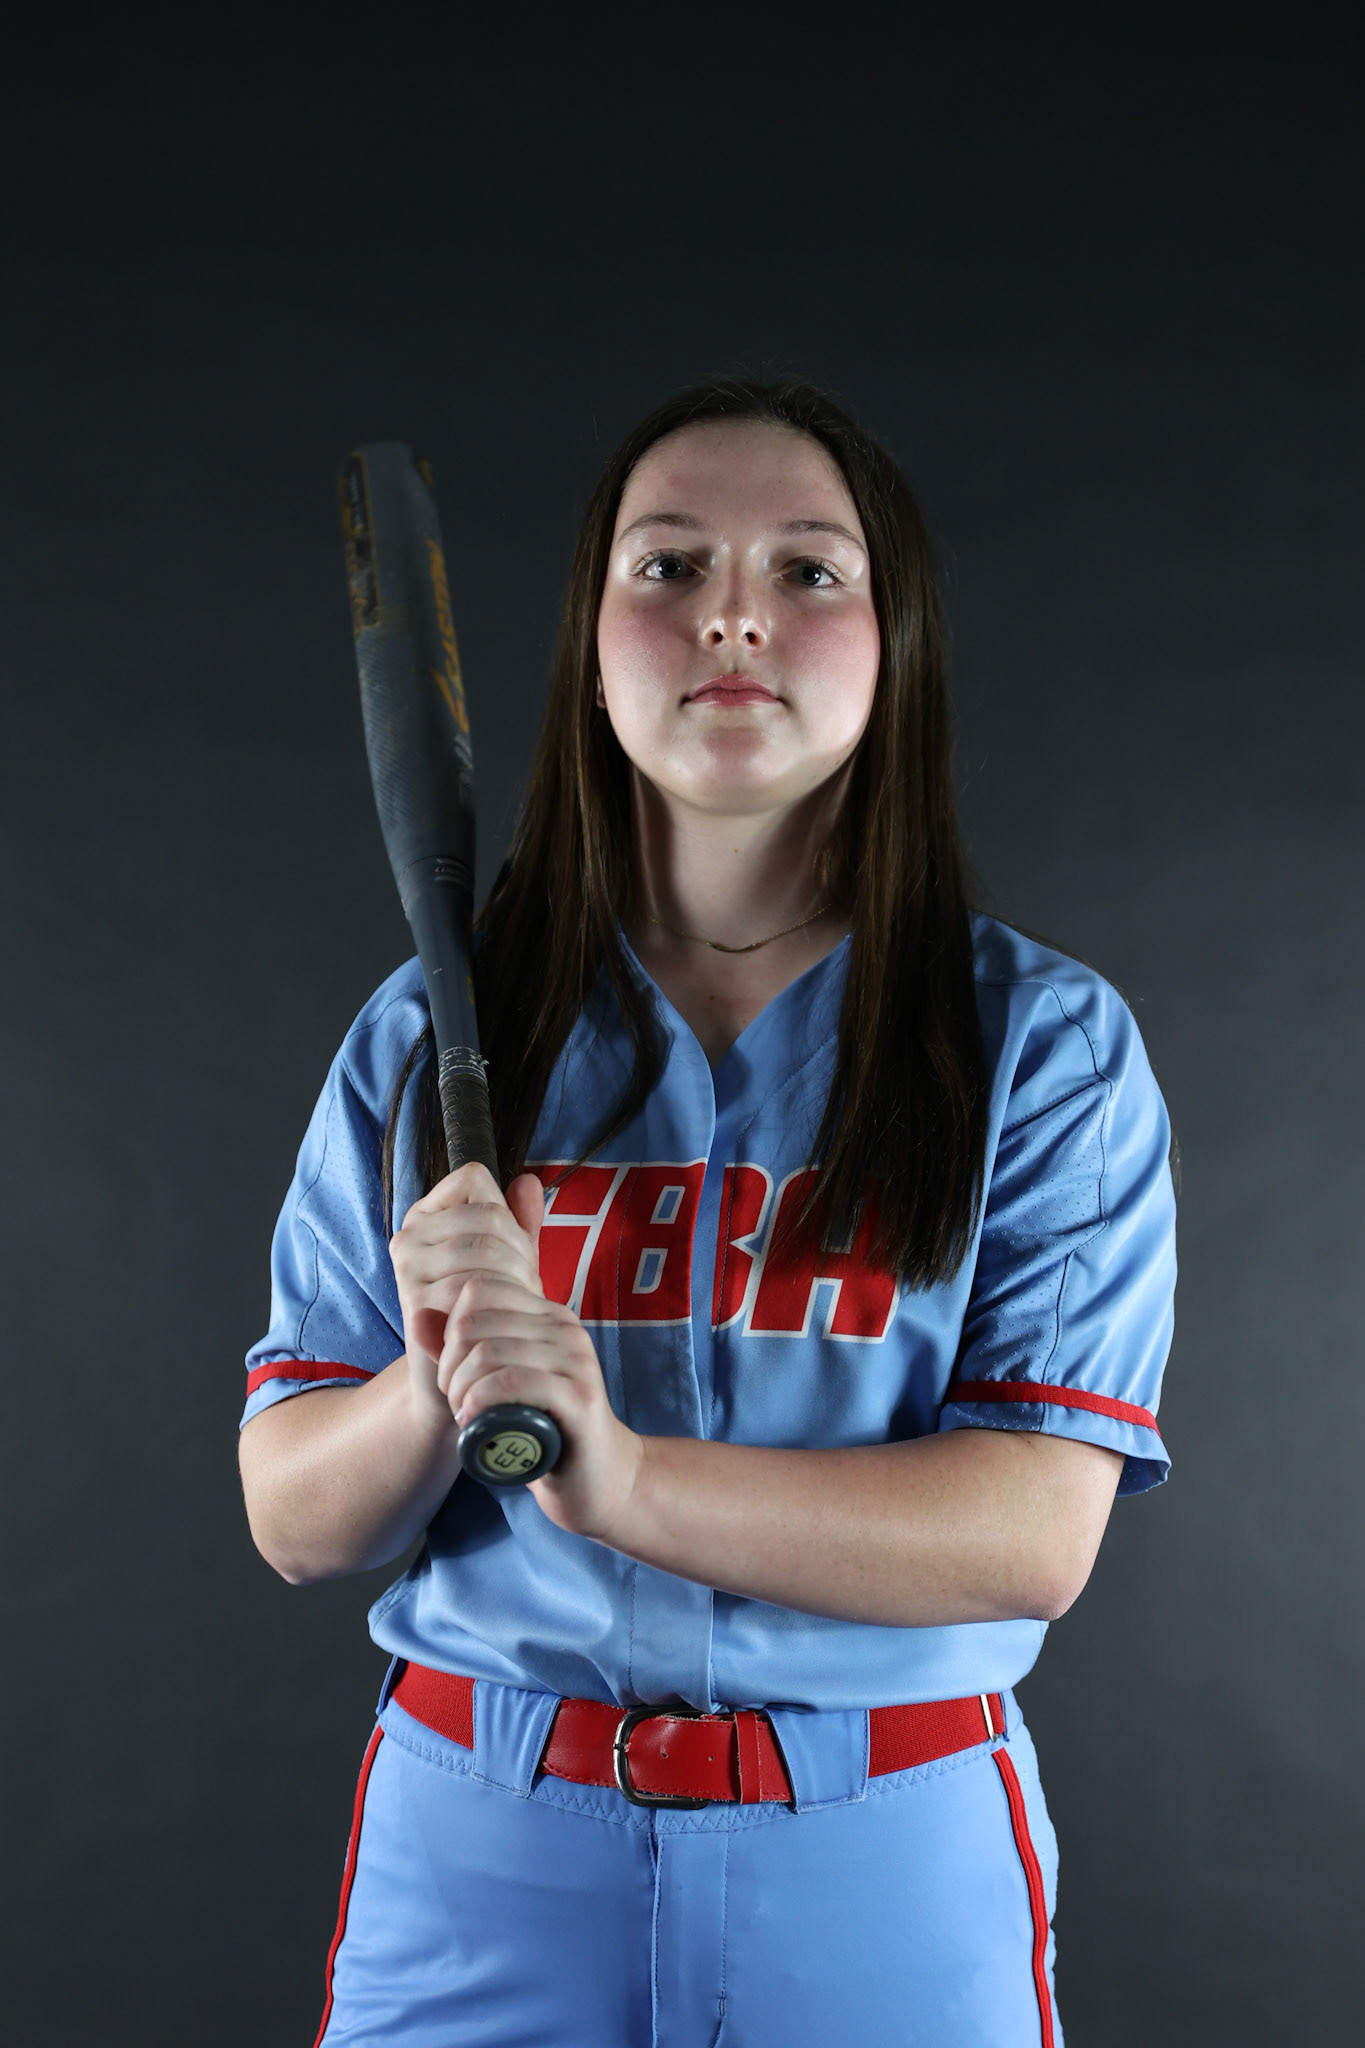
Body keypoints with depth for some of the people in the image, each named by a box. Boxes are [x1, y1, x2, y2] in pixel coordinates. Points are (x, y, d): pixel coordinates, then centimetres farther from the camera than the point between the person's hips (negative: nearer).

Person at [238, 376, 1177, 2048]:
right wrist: (440, 1388, -20)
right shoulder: (427, 1035, 1)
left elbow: (1035, 1536, -14)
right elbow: (293, 1521, 1)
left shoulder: (1045, 1046, -5)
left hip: (886, 1875, -1)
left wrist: (623, 1472, -25)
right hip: (477, 1847, 1)